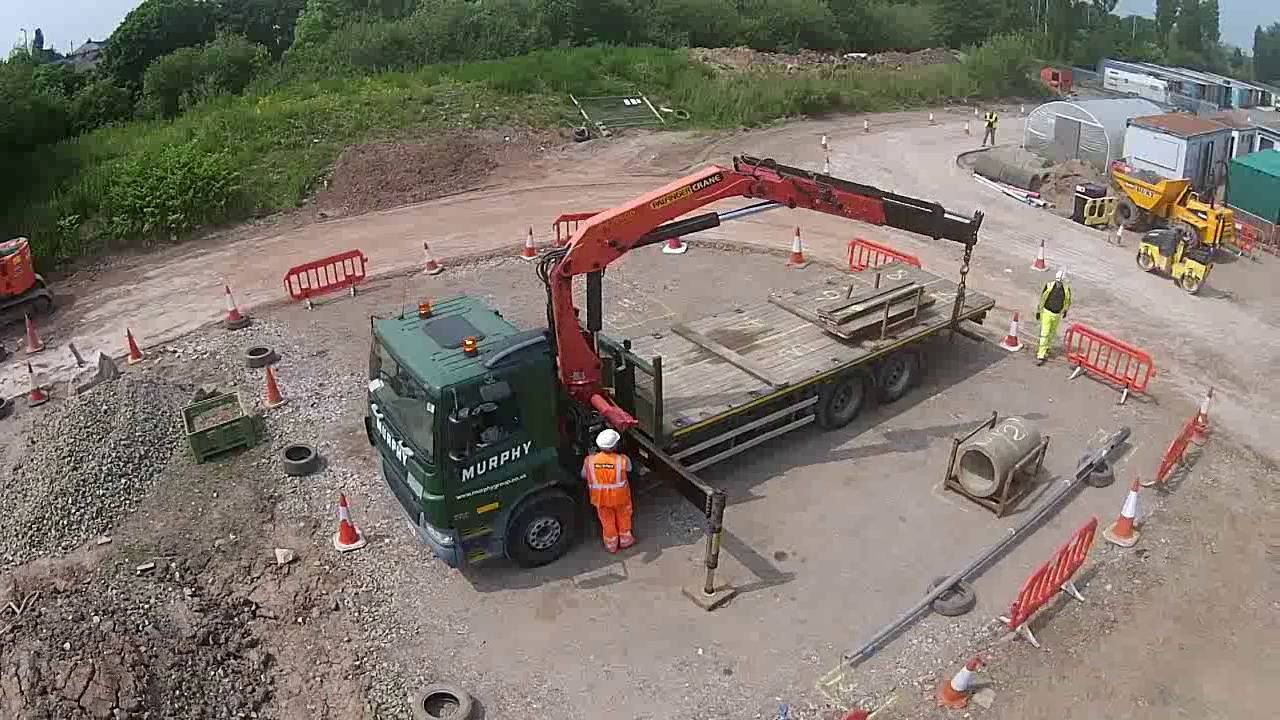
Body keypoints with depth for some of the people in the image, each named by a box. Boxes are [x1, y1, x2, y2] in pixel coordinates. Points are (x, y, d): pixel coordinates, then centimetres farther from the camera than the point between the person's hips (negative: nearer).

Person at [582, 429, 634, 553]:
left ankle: (611, 545, 45)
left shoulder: (589, 460, -26)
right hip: (620, 496, -1)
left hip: (601, 498, 1)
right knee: (623, 517, 28)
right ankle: (625, 540, 48)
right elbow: (629, 469, -7)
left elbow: (584, 476, -6)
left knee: (607, 520, 26)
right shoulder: (622, 460, -31)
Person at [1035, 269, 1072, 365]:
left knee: (1052, 333, 19)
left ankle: (1046, 347, 44)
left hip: (1057, 314, 3)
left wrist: (1065, 311, 19)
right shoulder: (1049, 286, -17)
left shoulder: (1066, 288, -10)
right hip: (1047, 312, -3)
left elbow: (1068, 300, 9)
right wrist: (1038, 311, -1)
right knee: (1044, 334, -8)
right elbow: (1041, 298, -6)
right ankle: (1041, 355, -8)